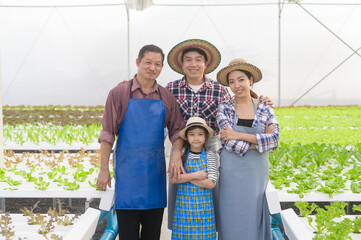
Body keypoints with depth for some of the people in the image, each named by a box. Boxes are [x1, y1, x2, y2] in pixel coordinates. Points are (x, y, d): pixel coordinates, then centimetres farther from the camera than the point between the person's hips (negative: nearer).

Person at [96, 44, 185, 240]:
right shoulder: (119, 93, -2)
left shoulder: (166, 97, 7)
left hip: (155, 170, 3)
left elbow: (177, 130, 10)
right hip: (127, 170, -3)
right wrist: (104, 170, -6)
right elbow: (107, 134, -2)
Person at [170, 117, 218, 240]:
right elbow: (173, 179, -8)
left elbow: (211, 183, -9)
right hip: (183, 205, 0)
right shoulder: (182, 154, 1)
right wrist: (195, 175, -14)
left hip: (203, 206, 0)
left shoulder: (210, 155, -1)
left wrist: (185, 177, -11)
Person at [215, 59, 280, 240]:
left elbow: (275, 139, -10)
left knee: (254, 218, 7)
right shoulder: (224, 108, 0)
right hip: (232, 172, -1)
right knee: (231, 221, 4)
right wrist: (261, 139, -13)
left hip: (257, 172, 1)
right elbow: (230, 142, -12)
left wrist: (239, 135, -15)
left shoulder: (264, 108, 4)